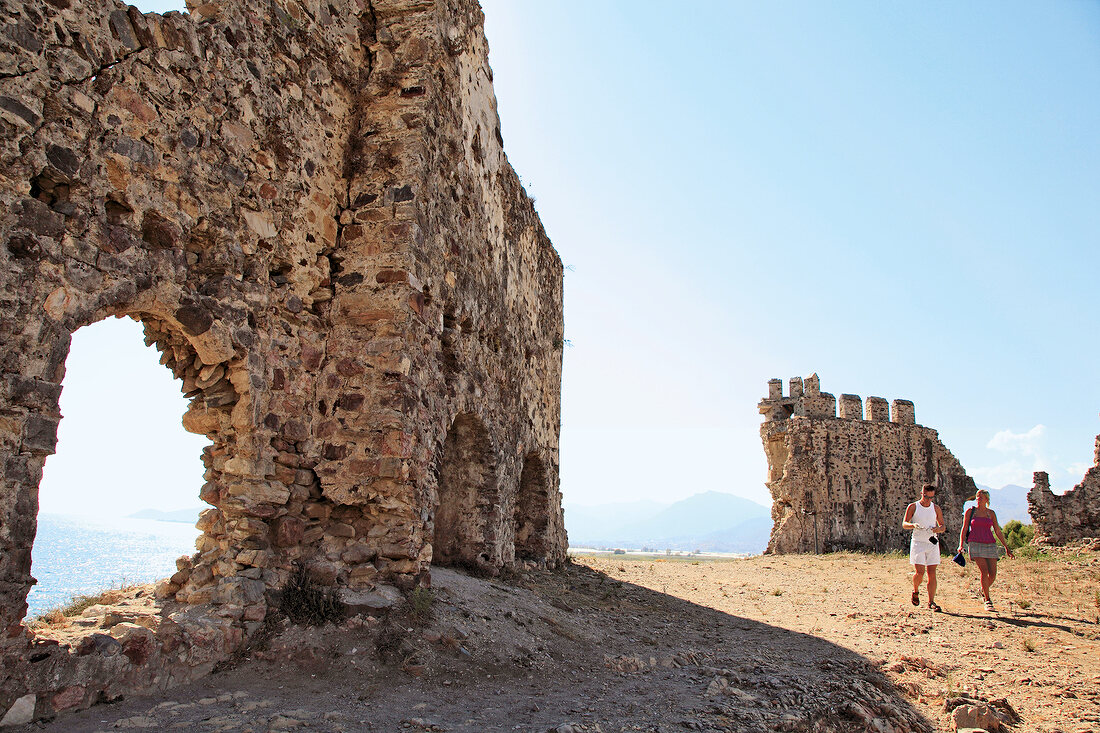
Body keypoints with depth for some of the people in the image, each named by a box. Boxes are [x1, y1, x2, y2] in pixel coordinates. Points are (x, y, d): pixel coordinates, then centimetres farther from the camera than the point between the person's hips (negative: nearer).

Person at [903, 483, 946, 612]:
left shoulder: (936, 508, 10)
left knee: (932, 573, -2)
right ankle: (915, 591, 18)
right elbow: (904, 524, -4)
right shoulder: (913, 507, 2)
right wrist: (914, 525, -26)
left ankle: (931, 602, 5)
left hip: (932, 543, 3)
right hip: (918, 543, -3)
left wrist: (937, 529, -11)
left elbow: (943, 526, 13)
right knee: (920, 572, -12)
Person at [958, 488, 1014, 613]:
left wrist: (1007, 547, 10)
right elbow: (964, 529, 6)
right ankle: (987, 601, -9)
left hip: (990, 545, 3)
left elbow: (998, 531, 14)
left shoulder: (991, 513, 12)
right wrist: (961, 545, -4)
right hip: (975, 544, -3)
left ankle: (984, 590, 27)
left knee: (993, 574, -4)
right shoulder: (970, 512, 5)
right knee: (984, 571, -16)